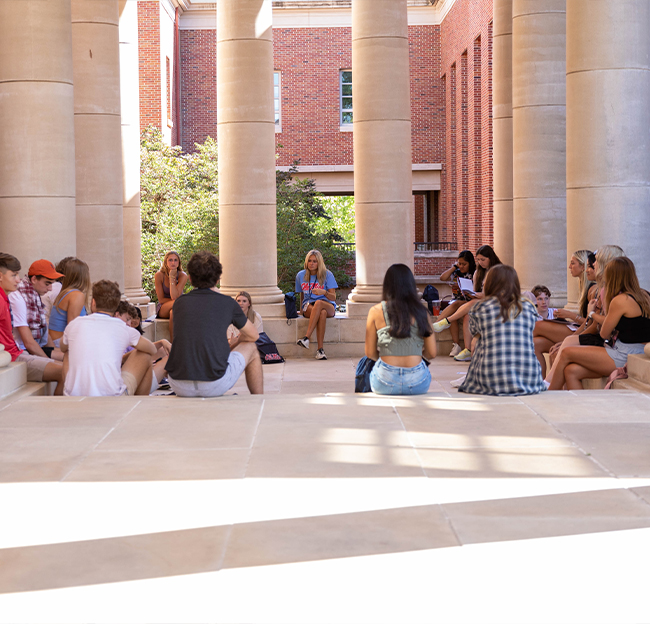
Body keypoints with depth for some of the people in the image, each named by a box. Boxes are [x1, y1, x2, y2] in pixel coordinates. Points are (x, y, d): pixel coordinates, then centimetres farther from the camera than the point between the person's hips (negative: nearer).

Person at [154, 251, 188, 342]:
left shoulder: (182, 276, -9)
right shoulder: (159, 275, -9)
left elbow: (175, 297, -20)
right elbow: (161, 299, -9)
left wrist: (172, 278, -21)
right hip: (163, 309, -1)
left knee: (173, 313, -34)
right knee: (175, 304, -34)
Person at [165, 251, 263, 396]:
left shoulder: (180, 302, 11)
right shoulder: (228, 303, 3)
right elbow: (253, 335, 20)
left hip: (179, 386, 3)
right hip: (215, 385, -3)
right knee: (251, 348, 23)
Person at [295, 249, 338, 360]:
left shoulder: (327, 275, 0)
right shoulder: (301, 275, 8)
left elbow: (333, 297, -4)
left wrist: (324, 292, -23)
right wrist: (301, 309, 13)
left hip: (328, 306, -1)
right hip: (309, 306, 1)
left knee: (319, 303, -40)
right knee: (322, 313, -38)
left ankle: (306, 337, -46)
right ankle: (320, 349, -45)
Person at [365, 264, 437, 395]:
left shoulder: (376, 311, -1)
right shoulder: (421, 311, 1)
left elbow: (370, 353, 2)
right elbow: (431, 354, 3)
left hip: (385, 384, -1)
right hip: (417, 384, 1)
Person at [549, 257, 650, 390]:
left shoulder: (620, 300, -15)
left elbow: (604, 334, -3)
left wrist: (592, 313, 17)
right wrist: (594, 314, 30)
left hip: (624, 358, -9)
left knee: (566, 353, -2)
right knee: (571, 371, 2)